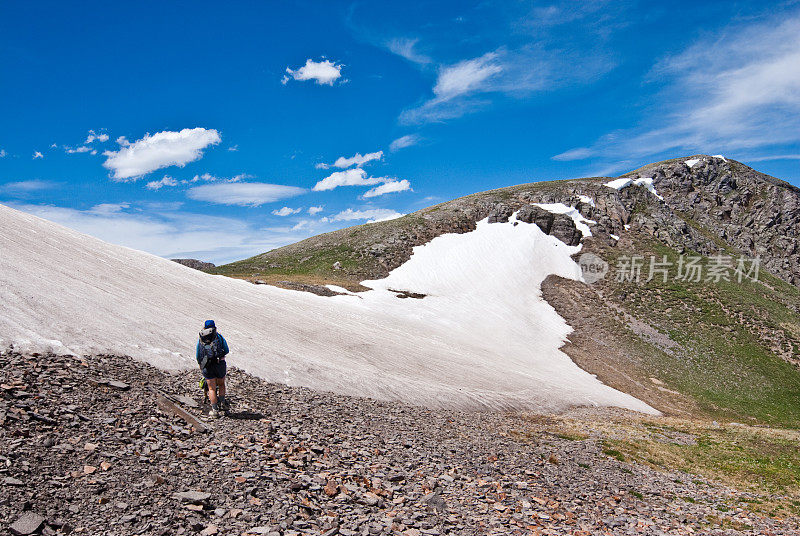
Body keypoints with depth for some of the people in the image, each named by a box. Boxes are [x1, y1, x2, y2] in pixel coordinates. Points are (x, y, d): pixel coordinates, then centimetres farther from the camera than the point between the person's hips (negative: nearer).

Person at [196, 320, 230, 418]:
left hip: (207, 366, 0)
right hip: (220, 364, 0)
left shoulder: (200, 340, 10)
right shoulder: (219, 337, 7)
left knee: (211, 388, 6)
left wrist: (200, 365, 26)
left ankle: (214, 410, 1)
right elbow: (227, 351, 6)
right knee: (221, 384, 22)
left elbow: (198, 356, 12)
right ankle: (222, 403, 11)